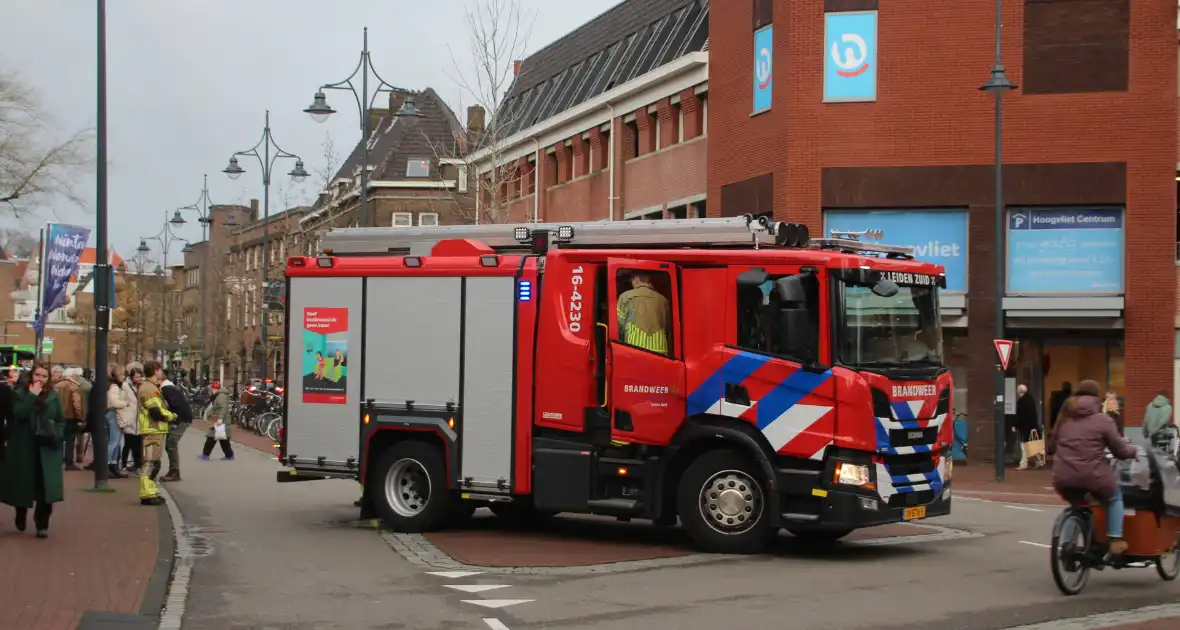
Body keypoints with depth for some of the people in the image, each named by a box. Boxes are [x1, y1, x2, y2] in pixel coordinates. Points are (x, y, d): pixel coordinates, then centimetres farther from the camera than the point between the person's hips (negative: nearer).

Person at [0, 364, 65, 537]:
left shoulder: (54, 396, 6)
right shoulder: (19, 393, 0)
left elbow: (61, 420, 12)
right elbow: (18, 414, -17)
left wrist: (56, 435, -5)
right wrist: (32, 396, -19)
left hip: (47, 448, 1)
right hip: (23, 447, -1)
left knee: (46, 487, -7)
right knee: (22, 484, 9)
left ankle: (42, 525, -1)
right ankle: (21, 519, 32)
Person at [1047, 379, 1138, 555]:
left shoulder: (1065, 418, 14)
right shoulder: (1102, 419, 1)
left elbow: (1050, 446, 20)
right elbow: (1120, 449, 4)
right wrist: (1133, 451, 25)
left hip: (1063, 479, 4)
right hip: (1092, 476, -4)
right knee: (1114, 498, 25)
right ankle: (1115, 540, 12)